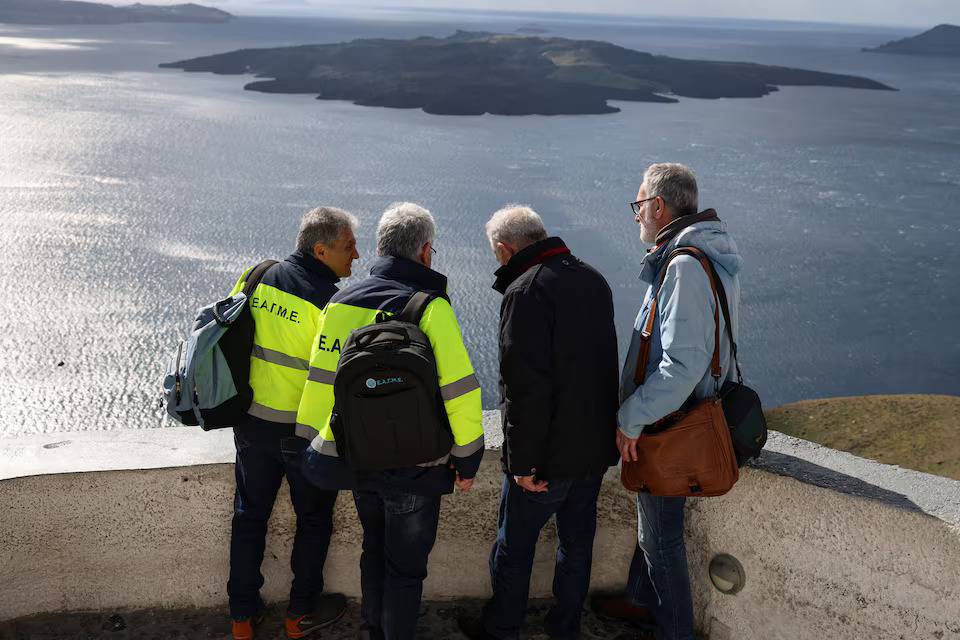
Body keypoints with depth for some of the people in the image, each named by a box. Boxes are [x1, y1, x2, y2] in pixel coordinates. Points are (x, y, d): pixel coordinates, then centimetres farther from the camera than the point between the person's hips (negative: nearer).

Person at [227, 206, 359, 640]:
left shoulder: (255, 279, -3)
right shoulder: (329, 303, -22)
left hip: (250, 423, 5)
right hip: (305, 432, -5)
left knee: (249, 515, 18)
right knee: (314, 519, 16)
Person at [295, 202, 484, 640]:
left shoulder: (340, 303, -1)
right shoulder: (429, 308, -17)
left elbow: (320, 380, 4)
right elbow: (460, 391, -19)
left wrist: (319, 441, 16)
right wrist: (467, 458, -7)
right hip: (414, 466, -5)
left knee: (374, 550, 26)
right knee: (406, 566, 12)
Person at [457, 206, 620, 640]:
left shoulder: (525, 292, -20)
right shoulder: (593, 279, 7)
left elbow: (526, 387, -26)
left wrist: (522, 461, -19)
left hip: (548, 456, -7)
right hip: (597, 446, 8)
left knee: (514, 546, 12)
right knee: (577, 540, 20)